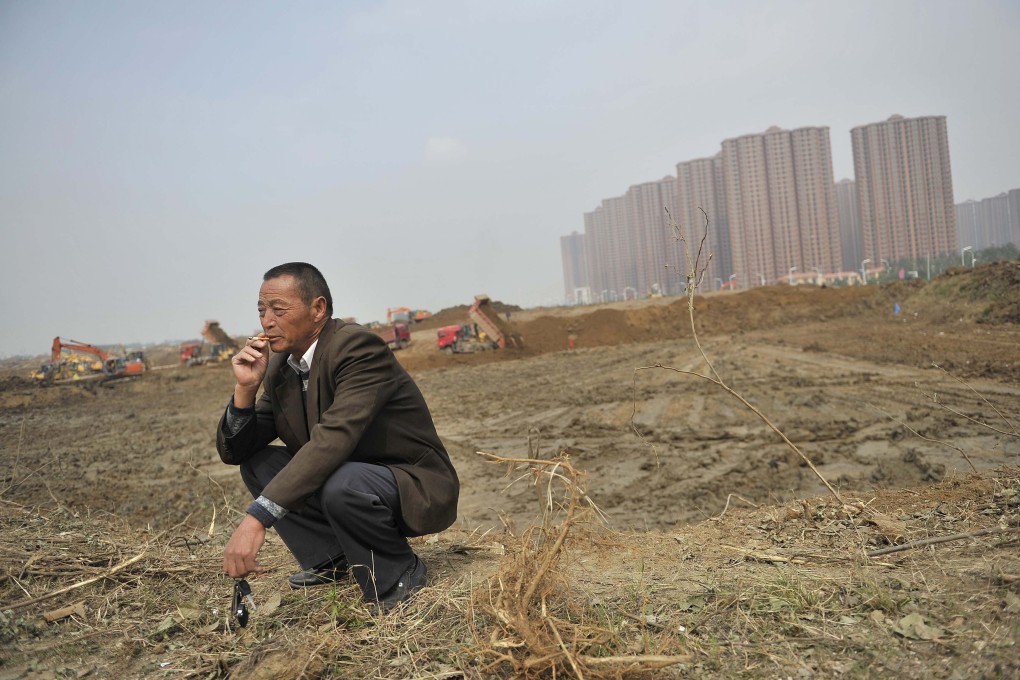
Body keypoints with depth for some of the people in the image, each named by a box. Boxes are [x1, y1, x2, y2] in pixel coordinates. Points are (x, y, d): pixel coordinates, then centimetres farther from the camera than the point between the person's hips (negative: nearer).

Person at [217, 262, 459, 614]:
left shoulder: (359, 347, -23)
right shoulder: (279, 366, 1)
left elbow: (333, 440, -37)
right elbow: (233, 451, 3)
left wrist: (257, 517, -41)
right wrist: (246, 388, -15)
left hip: (416, 489, -7)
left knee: (341, 483, -36)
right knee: (255, 462, -2)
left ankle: (399, 572, -8)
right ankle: (332, 559, 6)